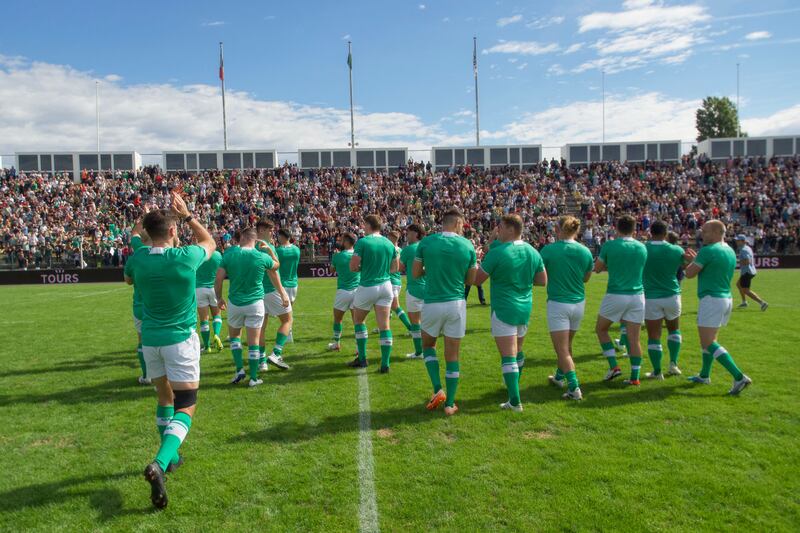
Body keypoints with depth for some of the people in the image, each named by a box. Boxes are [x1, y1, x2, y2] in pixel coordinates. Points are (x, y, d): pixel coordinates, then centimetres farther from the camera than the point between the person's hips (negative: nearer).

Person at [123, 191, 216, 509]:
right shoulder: (186, 257, -15)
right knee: (185, 407, -2)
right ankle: (160, 464, -22)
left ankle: (169, 456, 34)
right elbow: (209, 242, 8)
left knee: (165, 398, 22)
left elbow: (128, 280, 20)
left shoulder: (138, 258, -6)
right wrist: (187, 215, 11)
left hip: (150, 339, 5)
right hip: (180, 339, -4)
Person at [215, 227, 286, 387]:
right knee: (253, 342, 5)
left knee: (234, 336, 23)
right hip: (255, 303, -1)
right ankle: (253, 378, 11)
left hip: (235, 303, 1)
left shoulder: (229, 256, -7)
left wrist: (219, 298, 11)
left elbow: (218, 281, -3)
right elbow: (276, 266, 14)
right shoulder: (262, 257, -9)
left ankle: (240, 369, 13)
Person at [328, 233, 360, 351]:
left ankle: (336, 344, 31)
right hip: (357, 291, 2)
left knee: (337, 319, 18)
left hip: (343, 291, -2)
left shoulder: (337, 256, -6)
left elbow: (332, 270, 12)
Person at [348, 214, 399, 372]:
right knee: (384, 326, 3)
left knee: (358, 321, 18)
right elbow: (395, 268, 12)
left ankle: (362, 359, 20)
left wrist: (364, 267, 7)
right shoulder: (389, 243, 5)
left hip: (367, 287, -3)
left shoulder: (362, 242, -10)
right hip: (386, 286, 4)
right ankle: (385, 364, 2)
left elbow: (353, 267, -12)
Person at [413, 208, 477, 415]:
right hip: (457, 305, 0)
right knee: (452, 357, 9)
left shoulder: (426, 242, -4)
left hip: (432, 304, 0)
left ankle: (438, 390, 7)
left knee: (428, 346, 23)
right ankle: (450, 404, 15)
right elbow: (471, 280, 4)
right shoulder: (468, 246, -3)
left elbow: (416, 274, 4)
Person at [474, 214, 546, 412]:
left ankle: (515, 401, -7)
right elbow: (543, 281, 10)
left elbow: (477, 280, -10)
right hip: (525, 309, 7)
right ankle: (514, 385, 42)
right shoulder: (533, 252, 3)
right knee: (518, 351, 23)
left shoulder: (497, 253, -16)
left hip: (503, 310, -7)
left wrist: (478, 261, 7)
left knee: (508, 356, -6)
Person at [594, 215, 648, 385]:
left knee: (601, 329, 16)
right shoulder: (642, 248, 4)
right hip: (637, 296, 3)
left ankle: (613, 366, 8)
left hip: (615, 295, -3)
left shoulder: (609, 246, -7)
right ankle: (634, 377, 10)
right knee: (634, 338, 7)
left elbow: (597, 268, 1)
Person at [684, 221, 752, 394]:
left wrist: (693, 260, 8)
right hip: (727, 299, 9)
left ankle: (739, 377, -14)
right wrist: (696, 258, 23)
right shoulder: (730, 251, 12)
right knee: (709, 339, 20)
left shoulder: (708, 250, -15)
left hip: (712, 300, -9)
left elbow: (689, 274, -11)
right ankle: (704, 376, 29)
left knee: (708, 343, -8)